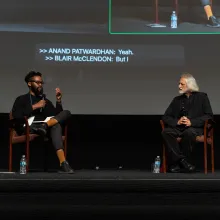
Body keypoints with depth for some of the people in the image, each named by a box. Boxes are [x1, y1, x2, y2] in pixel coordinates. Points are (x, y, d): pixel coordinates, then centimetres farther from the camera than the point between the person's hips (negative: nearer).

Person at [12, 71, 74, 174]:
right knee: (55, 126, -37)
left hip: (44, 127, 5)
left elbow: (57, 116, 15)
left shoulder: (46, 101, 29)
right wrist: (35, 107, -7)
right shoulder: (21, 99, 14)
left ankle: (44, 126, -46)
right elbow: (16, 117, -7)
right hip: (28, 129, -5)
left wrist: (58, 100, 4)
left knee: (66, 113, -22)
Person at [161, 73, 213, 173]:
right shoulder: (177, 99, 21)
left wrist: (191, 122, -14)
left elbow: (209, 115, -1)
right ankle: (182, 161, -33)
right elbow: (165, 117, 14)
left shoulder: (202, 97, 10)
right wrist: (177, 122, -8)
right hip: (178, 128, 4)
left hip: (195, 128, -4)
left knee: (189, 132, -39)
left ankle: (177, 163, -28)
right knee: (165, 132, -28)